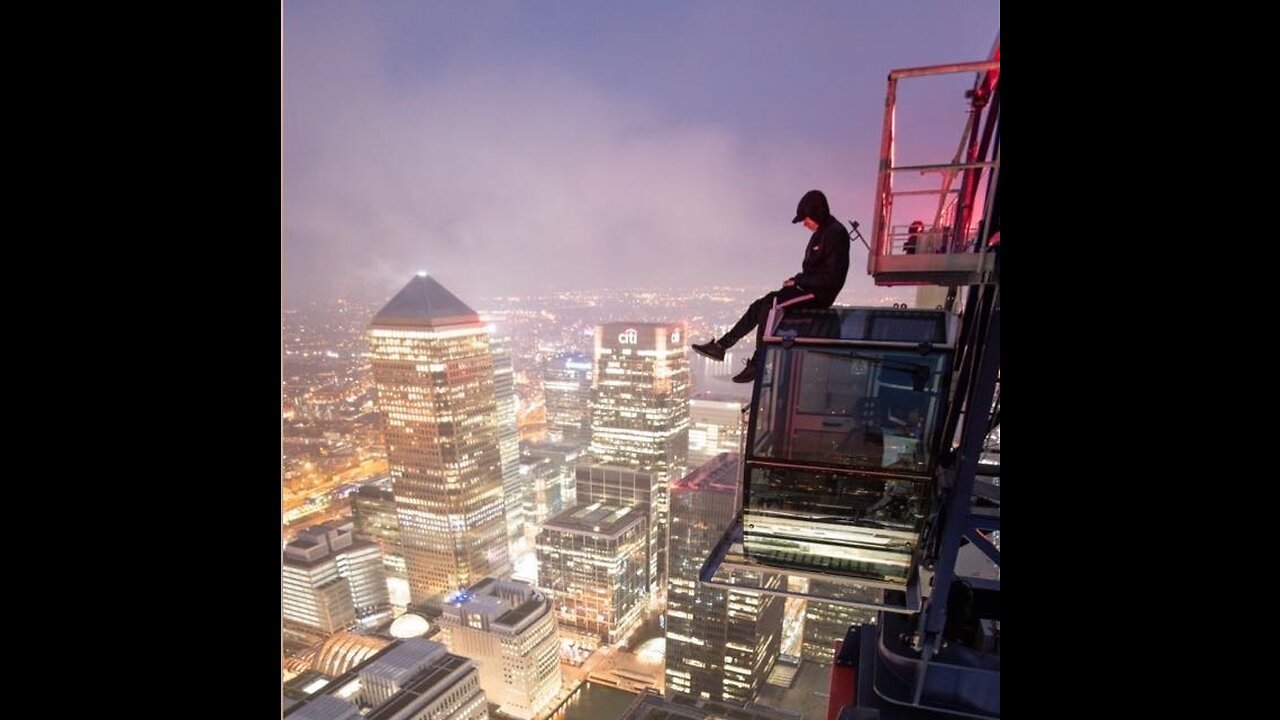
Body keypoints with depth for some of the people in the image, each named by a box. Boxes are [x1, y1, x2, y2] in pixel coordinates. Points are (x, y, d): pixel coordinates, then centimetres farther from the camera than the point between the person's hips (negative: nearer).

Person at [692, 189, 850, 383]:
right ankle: (721, 345, 1)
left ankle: (758, 364, -16)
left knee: (768, 307, -22)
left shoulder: (835, 233, -15)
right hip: (810, 288, 10)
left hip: (820, 293, -10)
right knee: (760, 306, 0)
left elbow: (832, 277, -21)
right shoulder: (821, 233, 16)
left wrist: (799, 281, -16)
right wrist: (796, 280, 3)